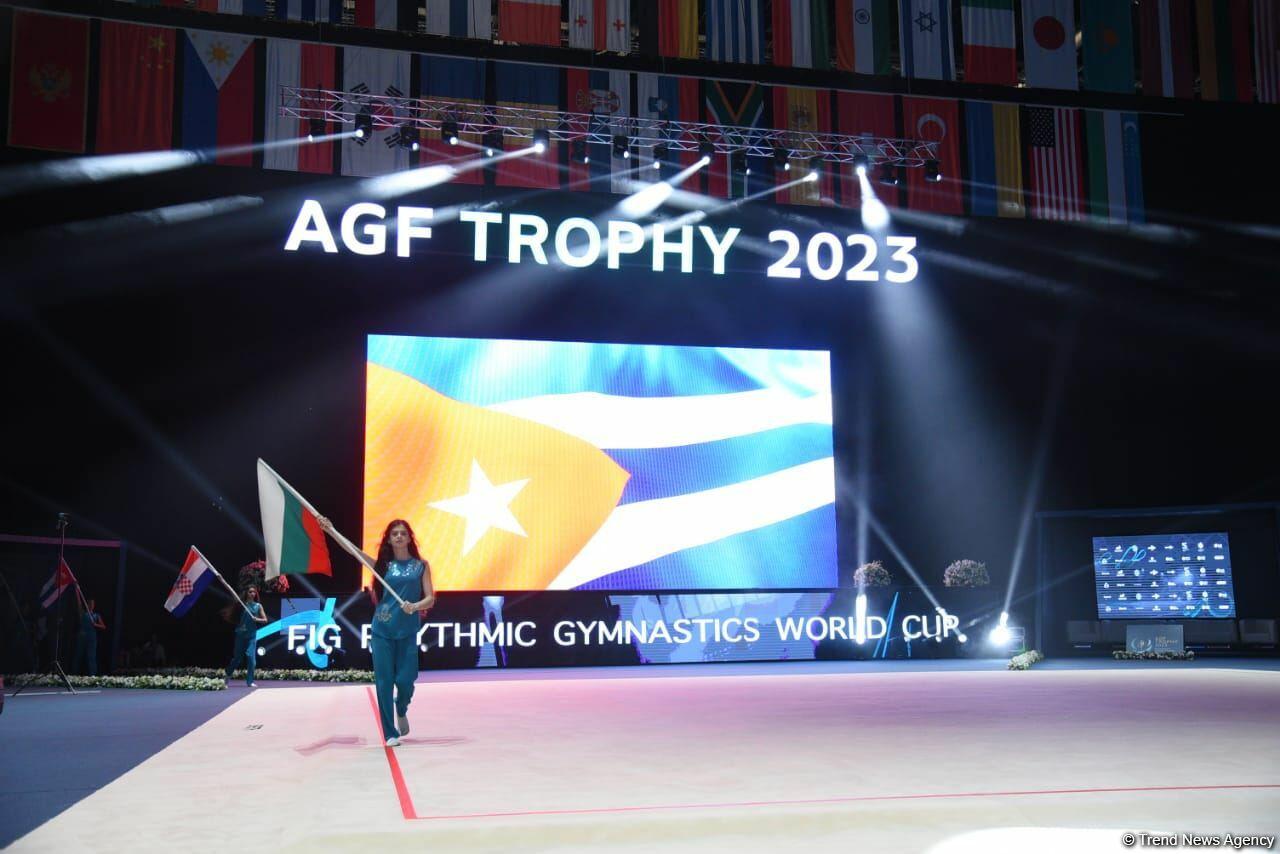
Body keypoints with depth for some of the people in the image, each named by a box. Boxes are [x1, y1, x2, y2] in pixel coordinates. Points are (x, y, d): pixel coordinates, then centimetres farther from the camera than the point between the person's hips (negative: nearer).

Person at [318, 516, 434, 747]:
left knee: (405, 680, -5)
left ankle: (402, 712, 29)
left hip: (408, 632, -1)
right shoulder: (383, 564, 7)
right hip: (382, 631, 1)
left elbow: (430, 598, 0)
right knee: (383, 682, -1)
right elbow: (353, 550, -3)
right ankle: (390, 733, 10)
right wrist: (331, 531, -13)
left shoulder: (421, 565, 6)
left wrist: (415, 606, -20)